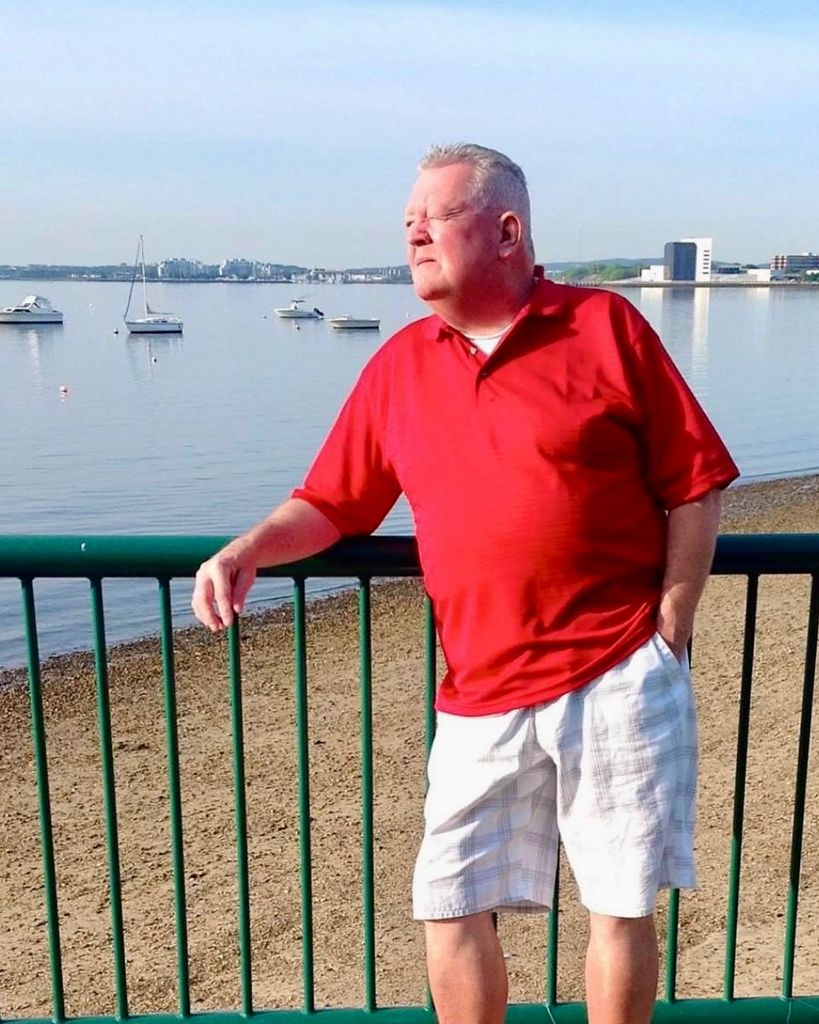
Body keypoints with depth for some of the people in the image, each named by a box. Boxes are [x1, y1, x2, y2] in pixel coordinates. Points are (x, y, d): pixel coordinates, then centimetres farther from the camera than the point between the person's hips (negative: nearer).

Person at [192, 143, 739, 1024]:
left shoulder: (606, 326, -2)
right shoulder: (398, 365, 9)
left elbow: (693, 488, -1)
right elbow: (330, 504, 12)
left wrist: (668, 635, -6)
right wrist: (249, 548, -7)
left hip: (620, 682, -3)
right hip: (480, 696, 3)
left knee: (621, 907, 8)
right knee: (451, 910, 8)